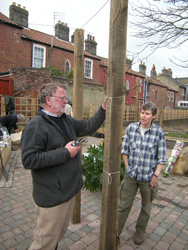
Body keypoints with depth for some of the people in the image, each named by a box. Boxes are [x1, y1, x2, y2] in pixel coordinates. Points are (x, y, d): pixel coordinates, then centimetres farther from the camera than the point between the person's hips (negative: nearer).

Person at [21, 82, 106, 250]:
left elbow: (89, 127, 14)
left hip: (69, 190, 8)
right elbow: (29, 160, -26)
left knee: (60, 233, 27)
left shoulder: (67, 121, 7)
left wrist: (103, 110, 2)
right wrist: (65, 153, -25)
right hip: (52, 196, -8)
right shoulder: (35, 126, -19)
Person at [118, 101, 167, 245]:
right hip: (131, 175, 1)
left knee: (146, 207, 19)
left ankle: (140, 231, 43)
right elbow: (124, 150, 4)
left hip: (148, 177, -1)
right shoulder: (131, 128, -5)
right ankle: (116, 232, 31)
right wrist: (128, 167, 2)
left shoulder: (159, 132, -10)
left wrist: (156, 175, -7)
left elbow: (162, 157, -4)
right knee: (124, 205, 11)